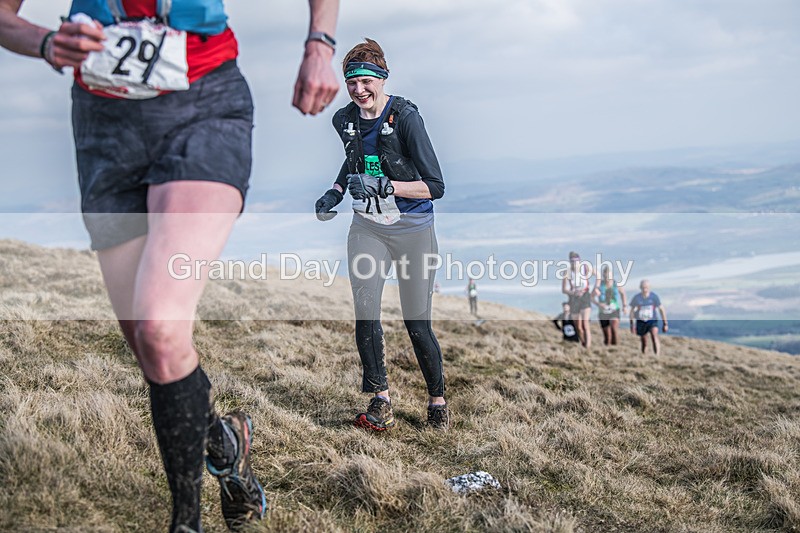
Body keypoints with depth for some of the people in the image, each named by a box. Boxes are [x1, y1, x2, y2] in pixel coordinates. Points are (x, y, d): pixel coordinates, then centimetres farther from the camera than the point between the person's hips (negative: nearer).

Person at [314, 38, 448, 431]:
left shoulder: (405, 117, -17)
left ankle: (437, 400, 20)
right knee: (365, 313, -11)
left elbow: (435, 187, -19)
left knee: (417, 323, -1)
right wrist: (336, 191, 11)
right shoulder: (345, 120, 2)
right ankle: (380, 399, 3)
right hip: (367, 227, 4)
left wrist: (385, 185, -29)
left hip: (412, 229, -4)